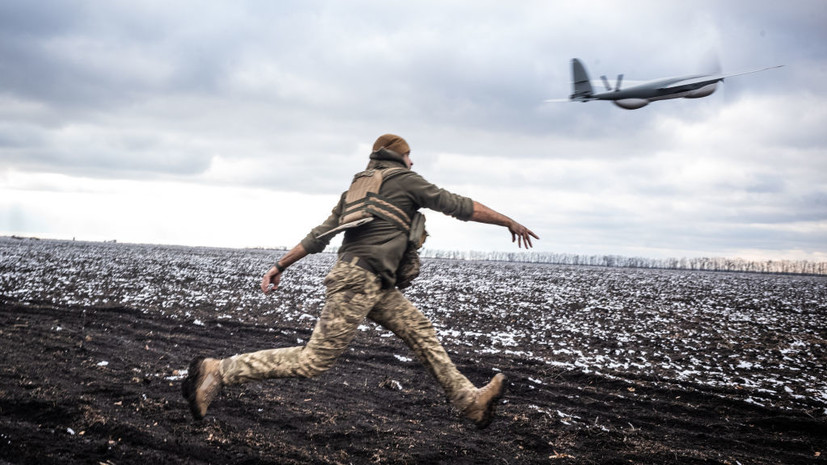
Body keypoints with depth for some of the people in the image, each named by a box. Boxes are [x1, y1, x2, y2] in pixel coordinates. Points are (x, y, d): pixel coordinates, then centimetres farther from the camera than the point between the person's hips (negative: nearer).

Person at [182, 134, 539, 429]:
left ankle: (469, 400, 8)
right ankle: (219, 372, -5)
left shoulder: (358, 187, 22)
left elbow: (319, 235, 17)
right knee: (313, 361, -8)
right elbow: (461, 207, 2)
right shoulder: (407, 181, 1)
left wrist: (280, 266, 18)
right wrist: (510, 222, 11)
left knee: (420, 330, 8)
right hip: (360, 281, -10)